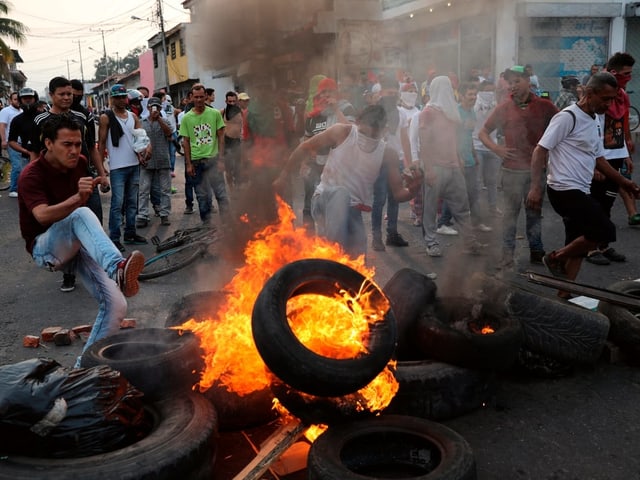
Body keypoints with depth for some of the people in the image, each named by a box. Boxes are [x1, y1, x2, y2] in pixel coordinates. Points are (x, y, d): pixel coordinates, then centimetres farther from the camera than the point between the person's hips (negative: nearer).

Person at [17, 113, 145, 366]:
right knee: (81, 215, -38)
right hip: (46, 248, -6)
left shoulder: (80, 164, 1)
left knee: (116, 306, -14)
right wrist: (77, 198, -53)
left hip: (79, 246, 6)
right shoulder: (32, 175, -18)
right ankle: (117, 269, -60)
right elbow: (43, 216, -37)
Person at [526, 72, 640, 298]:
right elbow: (540, 150, -14)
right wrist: (536, 187, -22)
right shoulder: (568, 117, -12)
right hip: (565, 190, -9)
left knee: (578, 246, 10)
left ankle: (565, 293, 18)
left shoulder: (595, 121, 17)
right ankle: (556, 258, 0)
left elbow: (599, 159, 26)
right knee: (605, 231, -15)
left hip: (581, 192, 9)